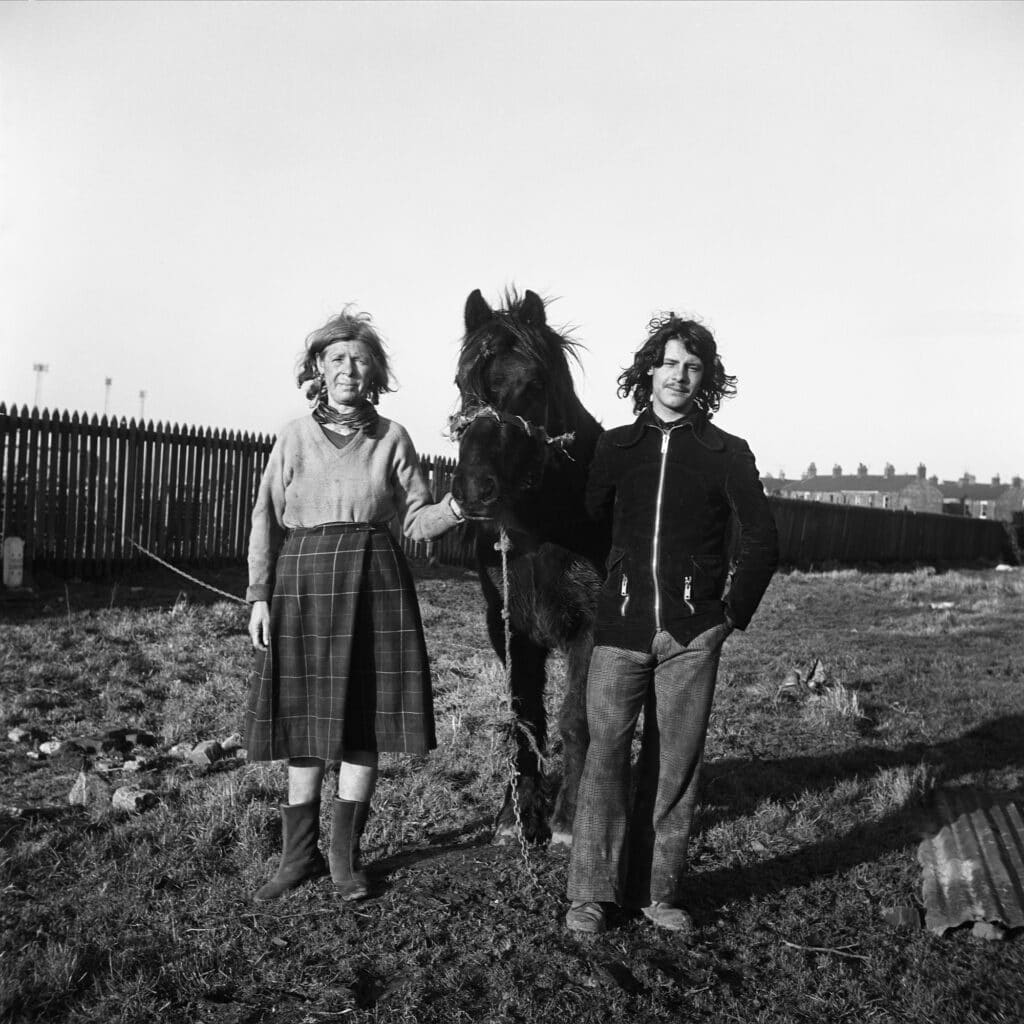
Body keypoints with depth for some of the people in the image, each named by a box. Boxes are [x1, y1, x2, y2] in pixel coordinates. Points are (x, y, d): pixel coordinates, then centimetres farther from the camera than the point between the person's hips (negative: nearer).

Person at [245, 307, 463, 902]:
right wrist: (260, 596, -2)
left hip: (374, 583, 0)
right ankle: (300, 854, 19)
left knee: (364, 719, 1)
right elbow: (267, 521, 5)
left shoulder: (392, 438, 6)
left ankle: (346, 855, 16)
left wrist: (458, 505, -16)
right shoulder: (295, 437, 6)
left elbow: (417, 519, 4)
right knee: (305, 719, 5)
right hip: (302, 580, 0)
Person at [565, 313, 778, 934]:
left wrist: (735, 613, 2)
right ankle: (592, 890, 4)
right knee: (606, 749, -5)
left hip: (693, 634, -1)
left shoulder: (727, 454, 4)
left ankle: (658, 889, 14)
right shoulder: (616, 446, 10)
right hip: (621, 626, 1)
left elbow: (762, 543, 5)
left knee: (677, 759, 3)